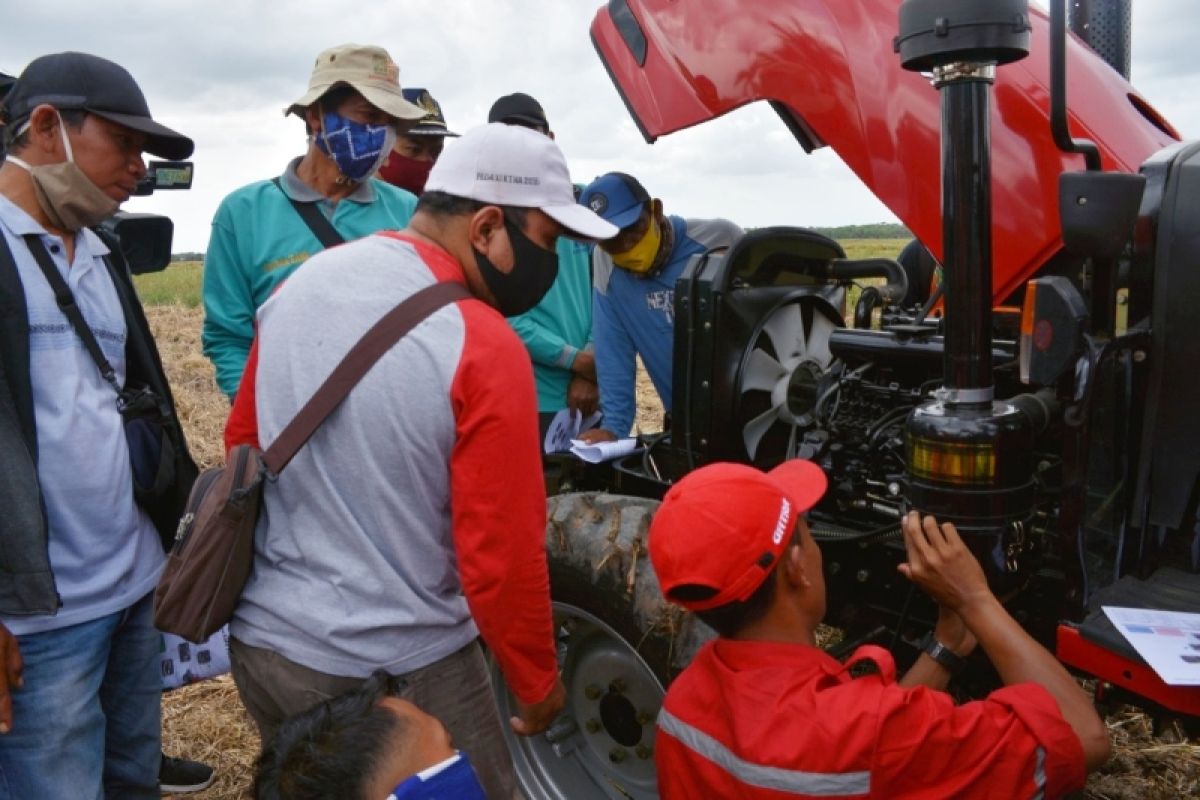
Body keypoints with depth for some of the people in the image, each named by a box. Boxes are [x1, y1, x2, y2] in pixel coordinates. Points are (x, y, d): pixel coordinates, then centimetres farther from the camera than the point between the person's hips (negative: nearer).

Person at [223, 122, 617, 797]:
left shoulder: (298, 285, -1)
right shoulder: (484, 348, -22)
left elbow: (243, 443, 10)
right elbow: (502, 556, -20)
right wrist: (539, 684, -4)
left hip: (257, 639, 7)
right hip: (396, 668, -6)